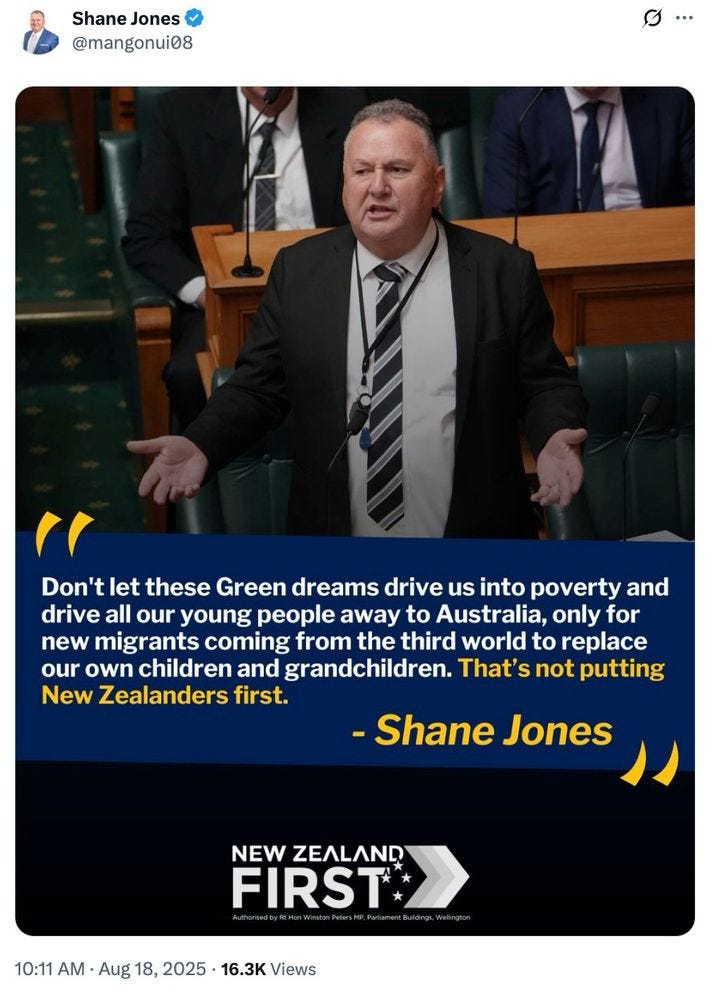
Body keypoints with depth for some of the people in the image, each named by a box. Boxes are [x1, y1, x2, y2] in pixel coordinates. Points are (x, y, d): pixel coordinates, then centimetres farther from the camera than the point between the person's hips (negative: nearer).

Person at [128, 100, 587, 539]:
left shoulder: (504, 271, -6)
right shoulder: (297, 270, -2)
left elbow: (545, 385, -1)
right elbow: (257, 387, 1)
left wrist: (556, 437, -22)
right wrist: (200, 444, -16)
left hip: (476, 529, -1)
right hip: (333, 528, 1)